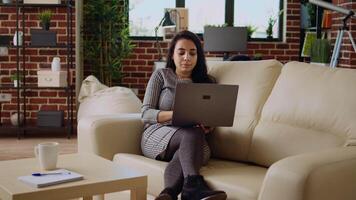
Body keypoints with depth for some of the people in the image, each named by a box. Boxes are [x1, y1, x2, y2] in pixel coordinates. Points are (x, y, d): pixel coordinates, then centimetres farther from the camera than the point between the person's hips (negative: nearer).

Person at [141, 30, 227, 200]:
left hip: (189, 140, 2)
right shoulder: (161, 75, 11)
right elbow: (146, 113, 0)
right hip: (157, 136, -2)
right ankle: (193, 185, -57)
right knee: (193, 133, -36)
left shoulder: (207, 82, 19)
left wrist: (206, 126, -13)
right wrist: (175, 114, -20)